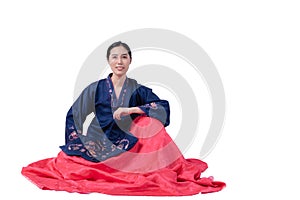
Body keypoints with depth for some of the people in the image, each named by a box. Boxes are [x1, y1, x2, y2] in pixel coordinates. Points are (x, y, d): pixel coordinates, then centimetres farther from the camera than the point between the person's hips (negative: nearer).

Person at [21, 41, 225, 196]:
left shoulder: (138, 90, 0)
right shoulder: (96, 88, 0)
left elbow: (164, 108, -15)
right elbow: (73, 116, 5)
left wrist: (132, 109, -24)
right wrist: (78, 144, -6)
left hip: (128, 147, 0)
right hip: (98, 147, 1)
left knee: (150, 122, -26)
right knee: (65, 163, -25)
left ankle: (159, 172, -16)